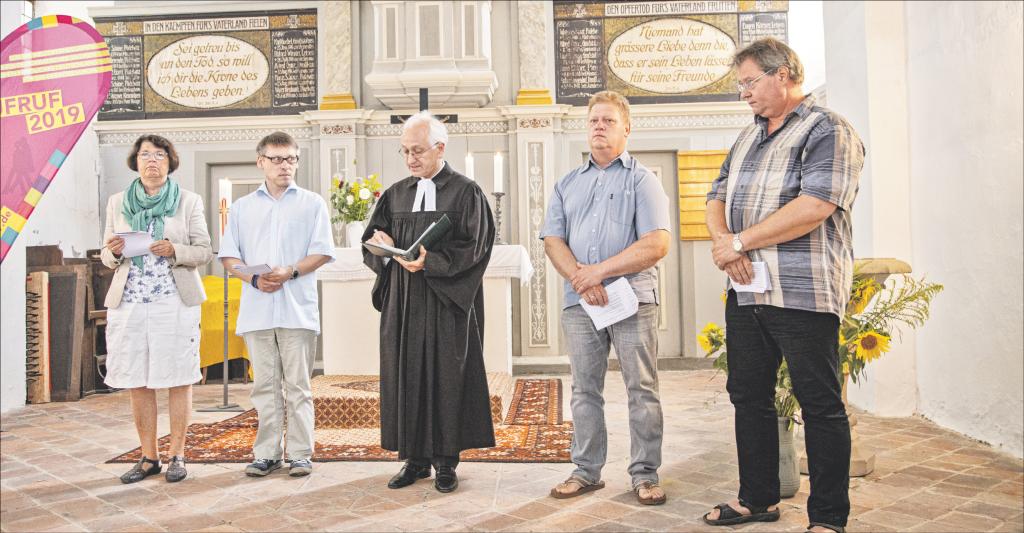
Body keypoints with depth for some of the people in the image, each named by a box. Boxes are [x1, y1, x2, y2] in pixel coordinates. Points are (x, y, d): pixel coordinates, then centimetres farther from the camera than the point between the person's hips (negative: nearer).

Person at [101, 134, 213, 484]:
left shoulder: (189, 202, 6)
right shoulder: (117, 203, 13)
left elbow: (205, 251, 2)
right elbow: (107, 256, 15)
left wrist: (174, 251, -16)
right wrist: (114, 252, -8)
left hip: (176, 302, -2)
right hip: (128, 303, 3)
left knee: (178, 379, 0)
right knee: (137, 382, 5)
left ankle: (177, 455, 11)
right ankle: (149, 457, 17)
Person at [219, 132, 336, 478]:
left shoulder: (312, 203, 7)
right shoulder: (242, 207, 14)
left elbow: (322, 252, 0)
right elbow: (228, 257, 10)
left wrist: (291, 271, -15)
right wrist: (254, 279, -8)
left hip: (298, 309, -2)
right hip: (256, 310, 2)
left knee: (298, 385, 2)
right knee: (265, 384, 7)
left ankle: (300, 454, 9)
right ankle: (267, 453, 16)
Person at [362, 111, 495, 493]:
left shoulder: (466, 193, -2)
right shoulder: (396, 194, 13)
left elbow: (473, 247, -9)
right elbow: (373, 237, 16)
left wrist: (430, 261, -21)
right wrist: (381, 239, -8)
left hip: (447, 303, -4)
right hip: (402, 302, 5)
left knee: (447, 377, 1)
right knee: (405, 375, 5)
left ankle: (446, 461, 12)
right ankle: (414, 459, 16)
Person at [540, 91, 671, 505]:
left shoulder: (642, 180, 3)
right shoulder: (567, 184, 17)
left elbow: (657, 244, -9)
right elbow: (553, 241, 7)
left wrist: (598, 271, -13)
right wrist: (581, 279, -11)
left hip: (632, 299, -3)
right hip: (579, 301, 4)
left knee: (642, 390, 1)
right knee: (585, 390, 9)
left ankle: (645, 474, 12)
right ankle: (586, 471, 20)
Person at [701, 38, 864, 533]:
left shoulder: (828, 131, -6)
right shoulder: (748, 137, 19)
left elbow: (814, 207, -20)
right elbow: (717, 197, 16)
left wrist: (740, 242, -14)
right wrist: (723, 241, -6)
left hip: (803, 293, -8)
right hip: (745, 291, 8)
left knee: (821, 406, 2)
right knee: (748, 396, 14)